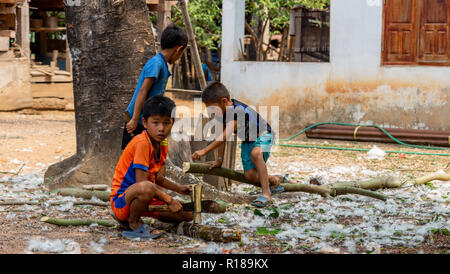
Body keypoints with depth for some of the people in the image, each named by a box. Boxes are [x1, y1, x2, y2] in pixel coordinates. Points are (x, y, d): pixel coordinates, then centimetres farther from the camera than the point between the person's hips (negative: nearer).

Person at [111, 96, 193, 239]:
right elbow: (141, 181, -26)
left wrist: (178, 188, 5)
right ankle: (134, 223, -10)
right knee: (146, 188, -42)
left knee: (187, 214, 6)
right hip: (122, 199, -10)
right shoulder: (142, 143, -22)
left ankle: (131, 215, 13)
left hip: (145, 197, 10)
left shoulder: (162, 144, 7)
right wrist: (169, 200, -22)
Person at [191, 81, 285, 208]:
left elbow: (226, 135, -43)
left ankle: (266, 194, -37)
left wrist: (204, 151, -47)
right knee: (250, 175, -9)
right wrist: (219, 159, 4)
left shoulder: (238, 110, -34)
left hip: (263, 136, -8)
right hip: (247, 141, 8)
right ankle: (274, 180, 20)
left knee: (256, 153, -41)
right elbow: (223, 136, 4)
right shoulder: (222, 111, -7)